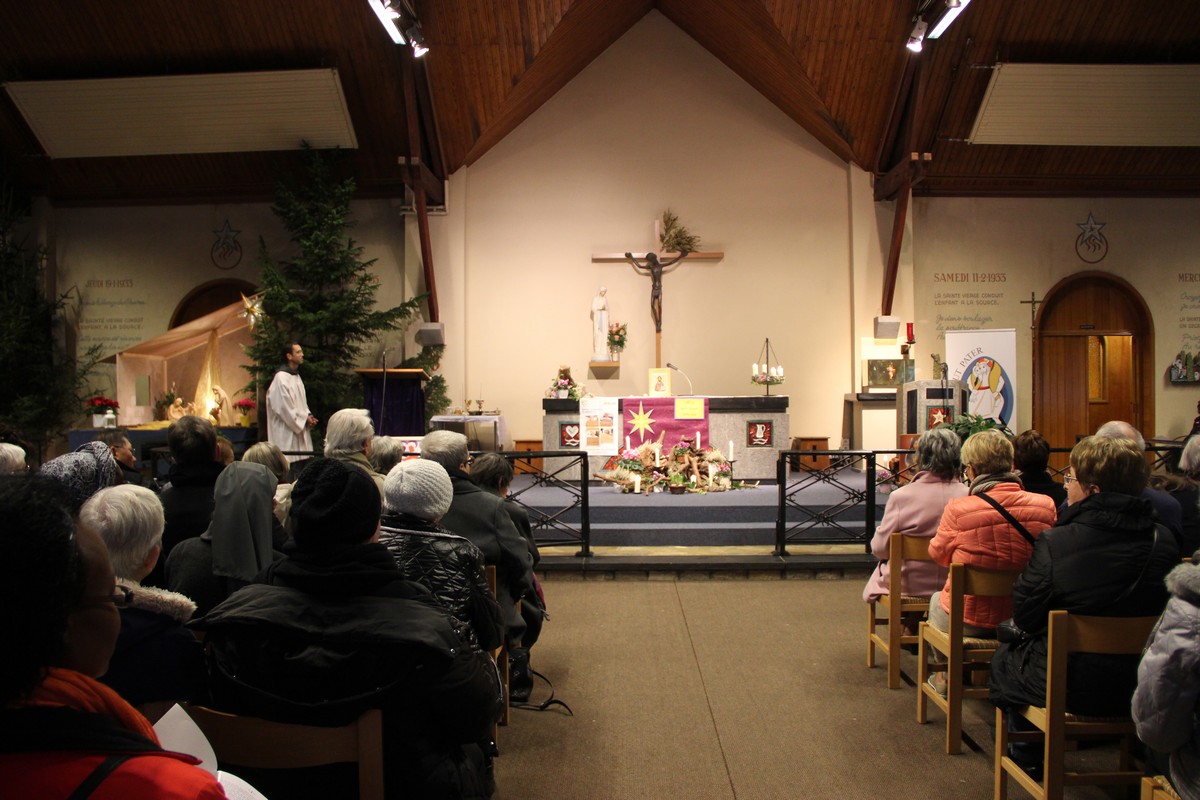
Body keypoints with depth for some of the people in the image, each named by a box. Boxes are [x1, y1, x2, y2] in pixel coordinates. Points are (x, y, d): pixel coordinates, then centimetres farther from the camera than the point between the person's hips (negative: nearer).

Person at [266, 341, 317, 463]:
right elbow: (284, 407, -19)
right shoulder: (281, 378, -15)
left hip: (299, 429, 9)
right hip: (285, 432, -9)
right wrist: (305, 418, -13)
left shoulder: (296, 375, 14)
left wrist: (308, 415, 3)